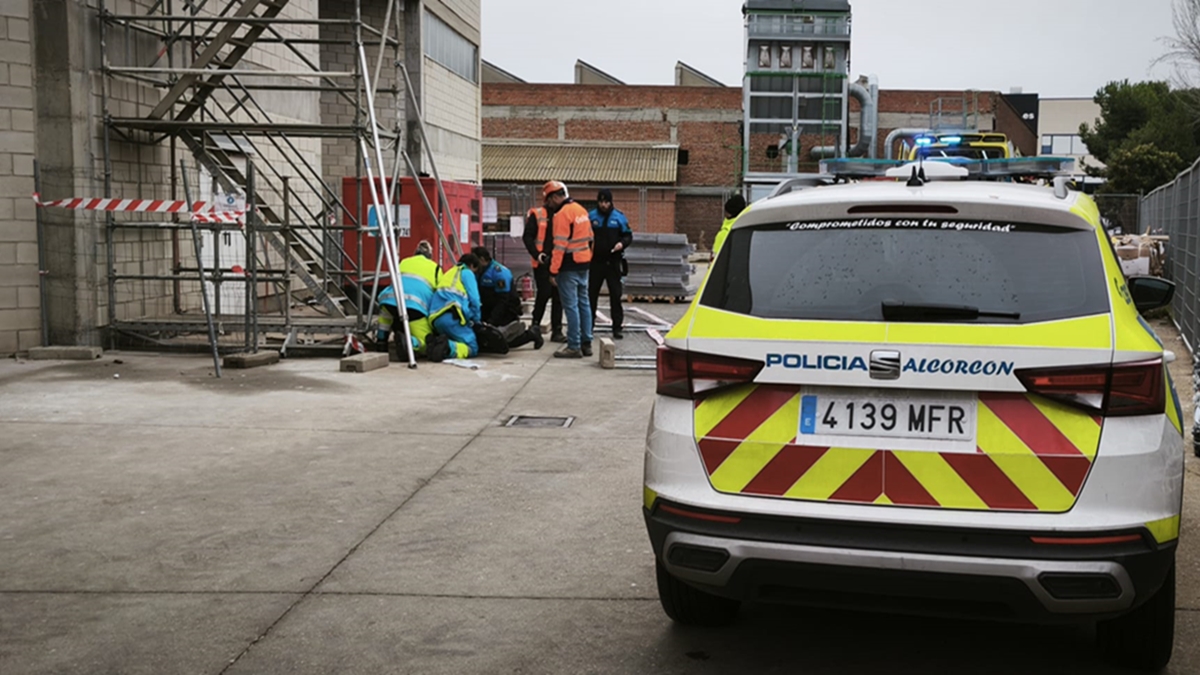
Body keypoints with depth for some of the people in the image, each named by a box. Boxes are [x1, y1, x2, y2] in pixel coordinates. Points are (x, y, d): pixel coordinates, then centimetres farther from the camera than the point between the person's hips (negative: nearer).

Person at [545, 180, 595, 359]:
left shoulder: (561, 214, -15)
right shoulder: (581, 210, 12)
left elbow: (559, 245, -19)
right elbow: (589, 238, 16)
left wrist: (553, 271, -17)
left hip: (569, 265, -9)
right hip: (583, 264, 9)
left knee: (571, 305, -5)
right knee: (583, 303, 12)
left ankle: (574, 346, -4)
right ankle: (586, 343, 16)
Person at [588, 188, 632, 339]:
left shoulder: (619, 217, 2)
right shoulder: (591, 217, 3)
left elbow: (628, 235, 6)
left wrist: (622, 243, -14)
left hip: (613, 262, -1)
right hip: (596, 261, 1)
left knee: (615, 295, 1)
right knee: (592, 294, 5)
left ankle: (617, 327, 6)